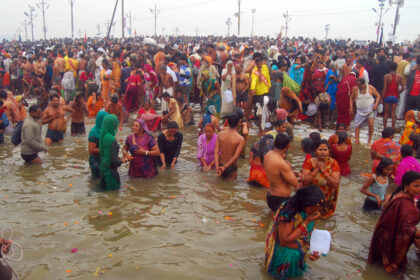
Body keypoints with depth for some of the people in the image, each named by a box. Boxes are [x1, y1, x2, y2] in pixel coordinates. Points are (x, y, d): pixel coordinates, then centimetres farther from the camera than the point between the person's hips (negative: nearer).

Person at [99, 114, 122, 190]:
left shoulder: (103, 136, 0)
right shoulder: (111, 139, -26)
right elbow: (113, 160, -25)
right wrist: (121, 161, -4)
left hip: (103, 166, 8)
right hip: (110, 169, -8)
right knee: (114, 187, 10)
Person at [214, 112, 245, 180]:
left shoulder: (220, 134, -4)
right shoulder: (240, 139, -16)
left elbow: (216, 152, -11)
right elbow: (235, 157, -21)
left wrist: (217, 167, -16)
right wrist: (224, 167, -17)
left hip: (220, 165, 4)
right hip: (231, 167, -4)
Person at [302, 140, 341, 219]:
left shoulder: (333, 163, -9)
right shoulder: (310, 162, -9)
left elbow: (335, 184, -18)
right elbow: (304, 182, -17)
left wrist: (323, 170, -23)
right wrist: (316, 169, -22)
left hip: (327, 198, 0)